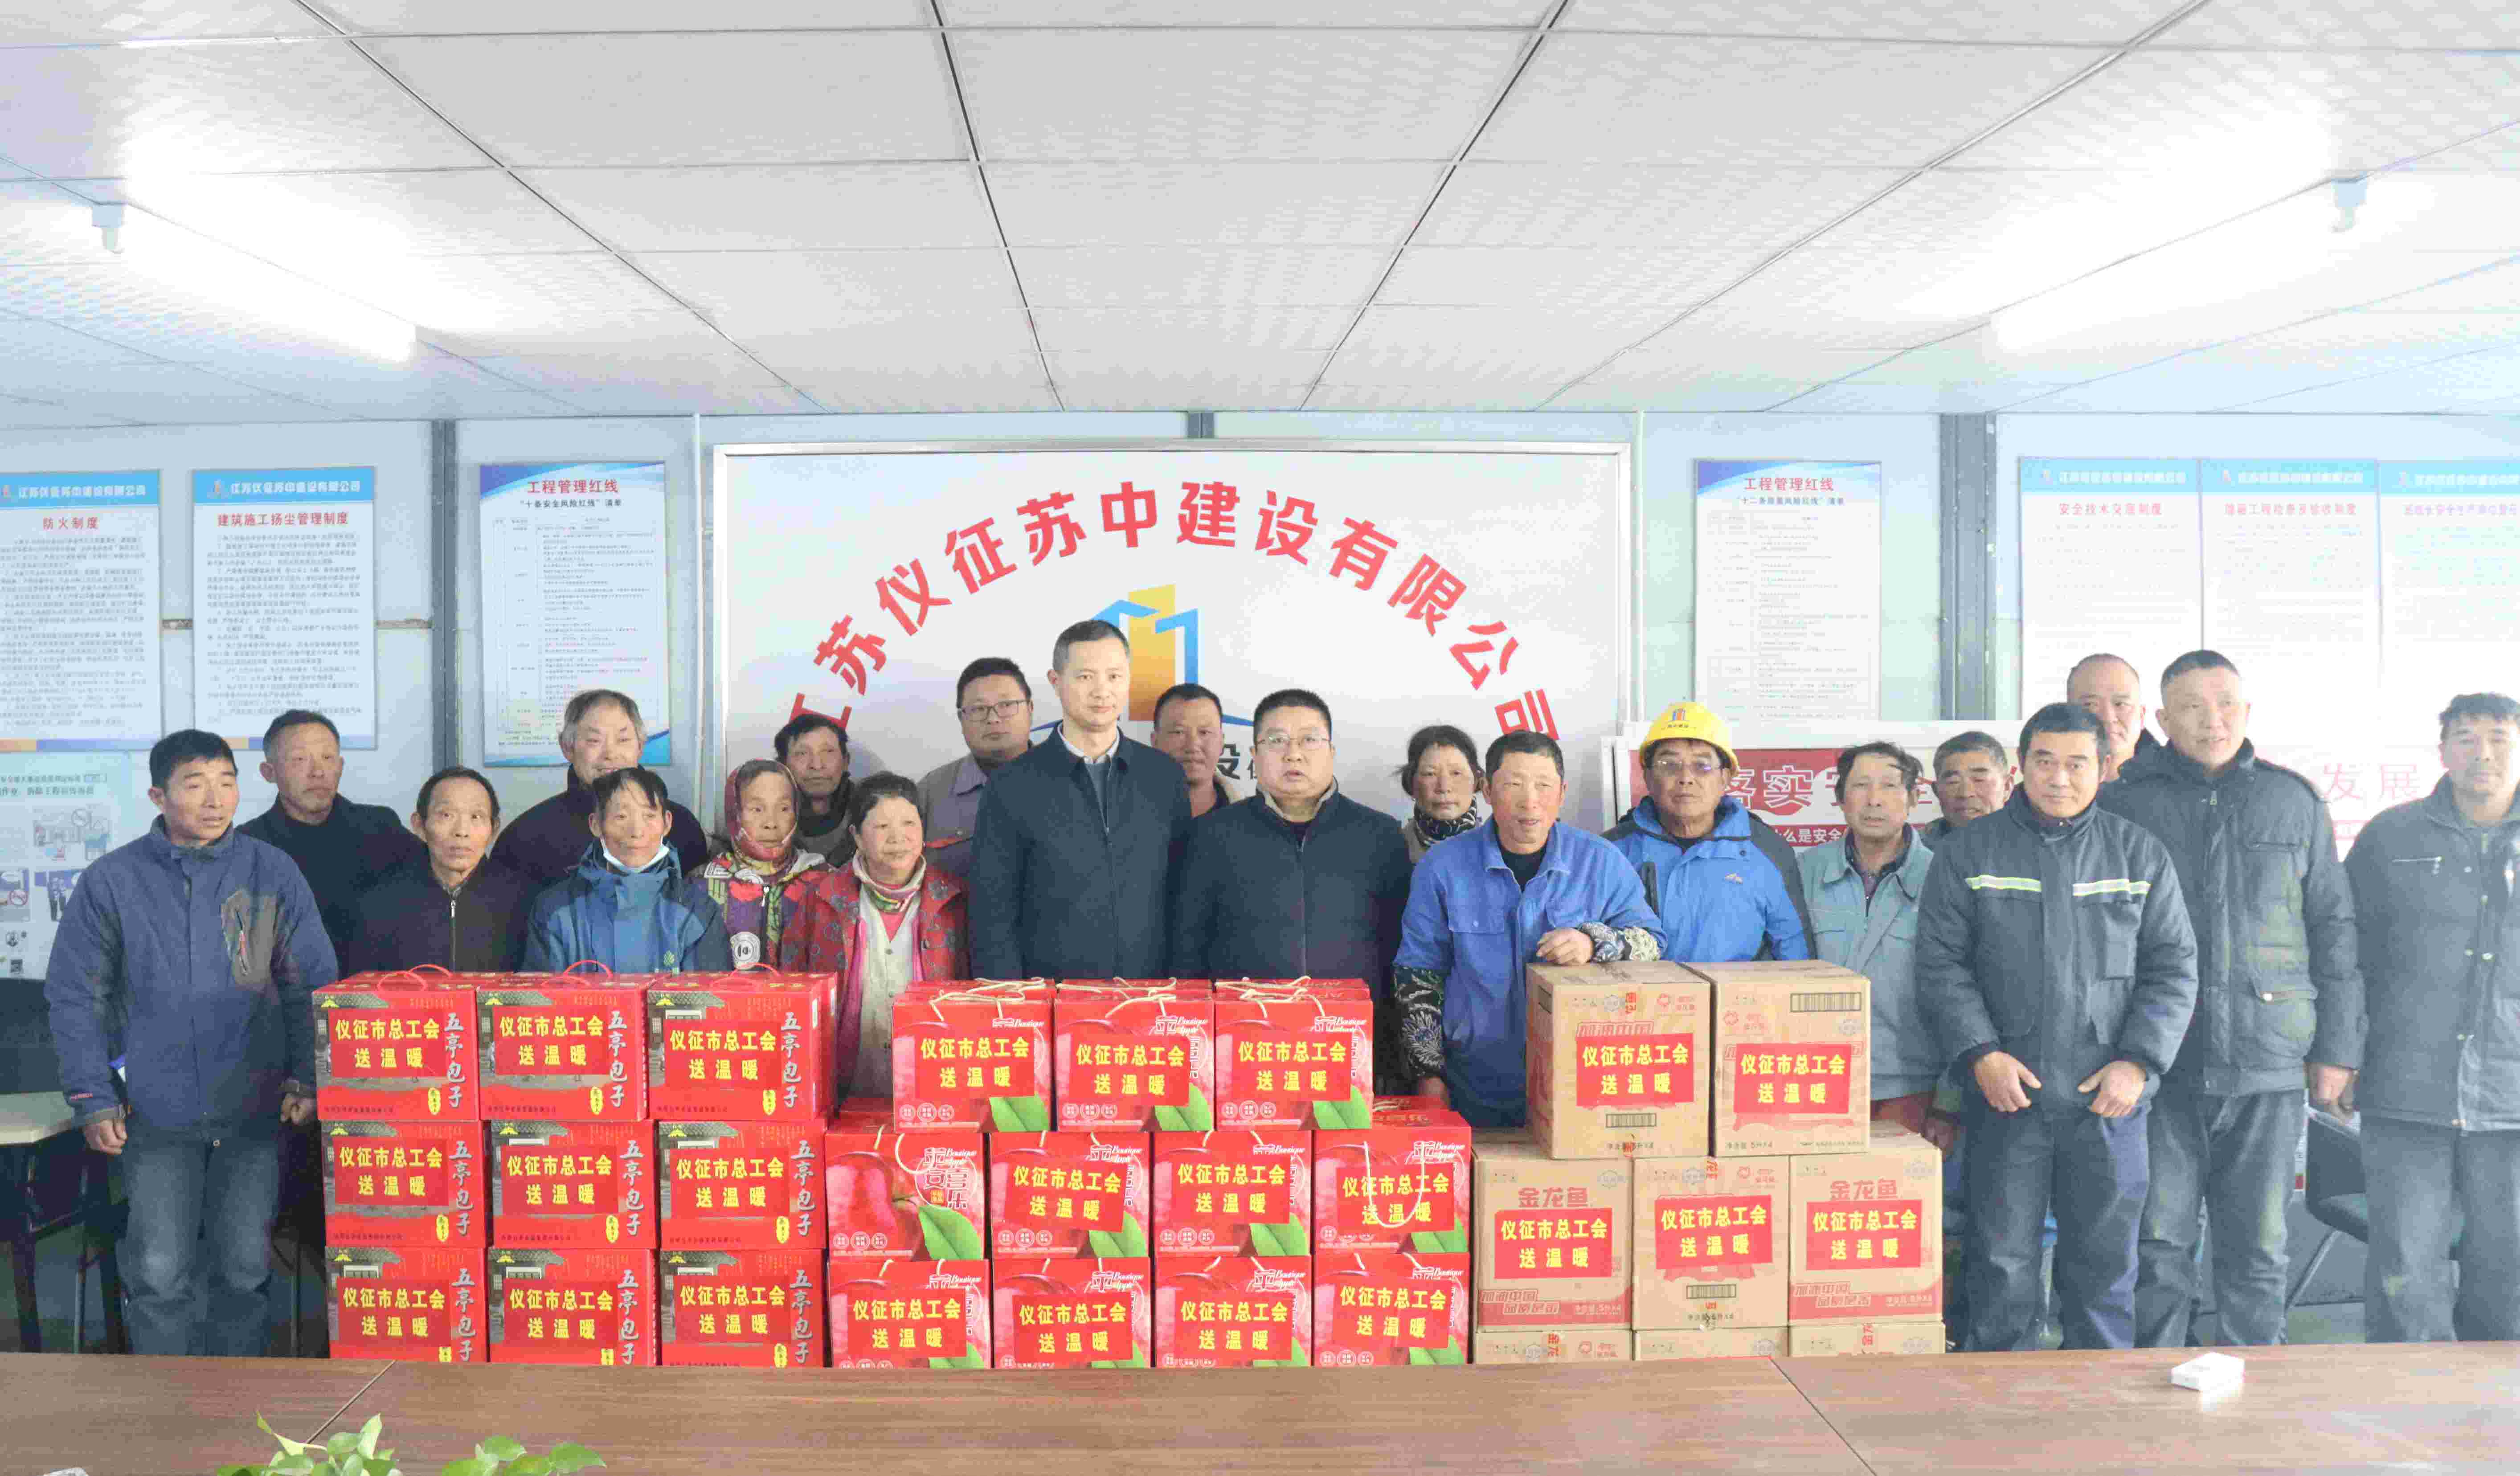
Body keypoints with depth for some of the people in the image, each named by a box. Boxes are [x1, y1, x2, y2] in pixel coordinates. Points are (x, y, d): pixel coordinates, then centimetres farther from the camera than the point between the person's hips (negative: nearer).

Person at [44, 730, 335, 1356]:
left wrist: (306, 1080, -3)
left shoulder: (274, 873, 2)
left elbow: (312, 986, 4)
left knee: (246, 1265, 7)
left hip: (254, 1113, 0)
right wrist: (94, 1100, -1)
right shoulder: (111, 881, 1)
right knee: (159, 1270, 2)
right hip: (156, 1113, 0)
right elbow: (75, 998, 5)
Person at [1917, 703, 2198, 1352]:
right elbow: (1940, 964, 0)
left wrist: (2138, 1061, -5)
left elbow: (2173, 968, 6)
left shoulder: (2140, 853, 8)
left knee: (2104, 1261, 9)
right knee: (2003, 1262, 4)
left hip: (2108, 1100, 1)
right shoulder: (1969, 853, 4)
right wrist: (1981, 1054, -12)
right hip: (2006, 1095, -1)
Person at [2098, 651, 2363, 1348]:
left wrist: (2337, 1048, 8)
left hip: (2268, 1058, 2)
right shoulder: (2124, 800, 2)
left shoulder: (2295, 802, 10)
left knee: (2258, 1245, 9)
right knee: (2159, 1242, 3)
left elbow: (2333, 929, 12)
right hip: (2158, 1064, -1)